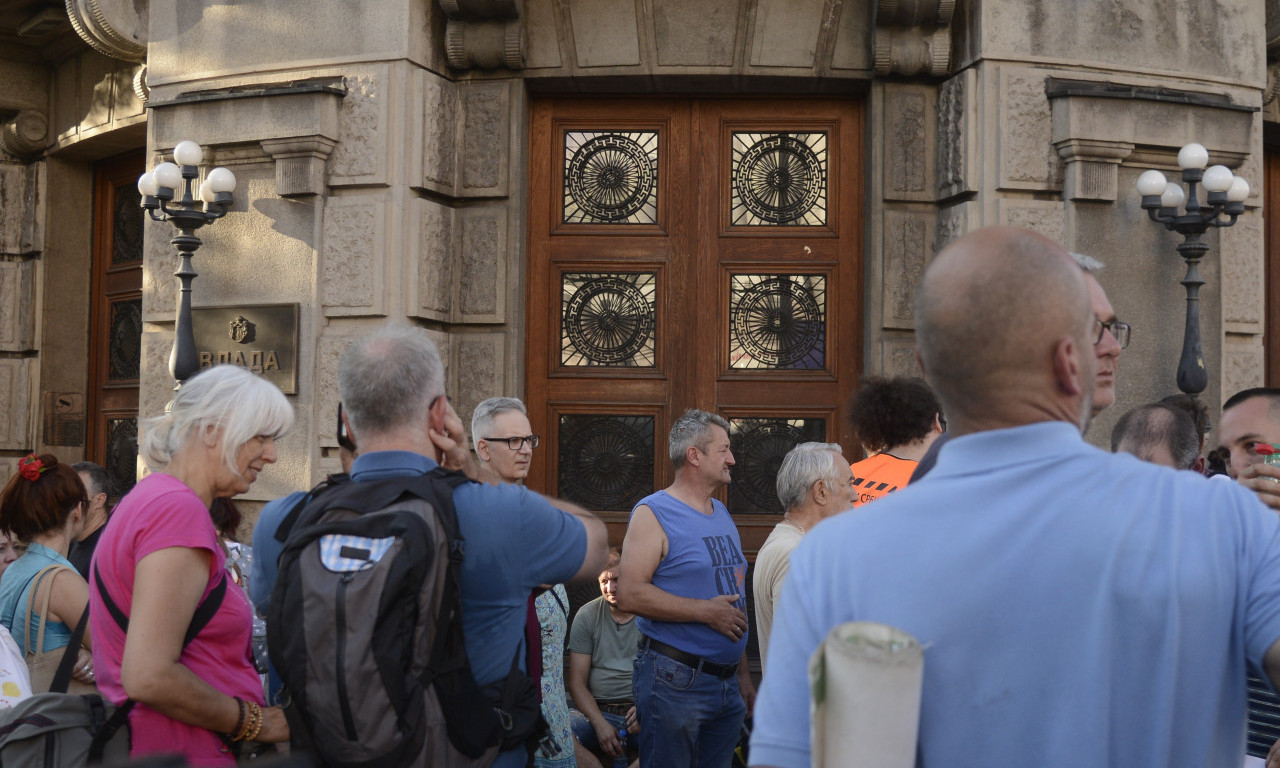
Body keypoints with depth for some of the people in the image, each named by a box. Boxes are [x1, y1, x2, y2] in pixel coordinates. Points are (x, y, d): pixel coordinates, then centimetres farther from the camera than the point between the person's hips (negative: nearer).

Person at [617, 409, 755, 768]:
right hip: (674, 681, -7)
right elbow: (630, 594, -20)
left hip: (727, 681, 7)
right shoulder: (654, 513, -9)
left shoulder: (721, 513, 16)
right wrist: (705, 611, -18)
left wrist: (743, 675, 18)